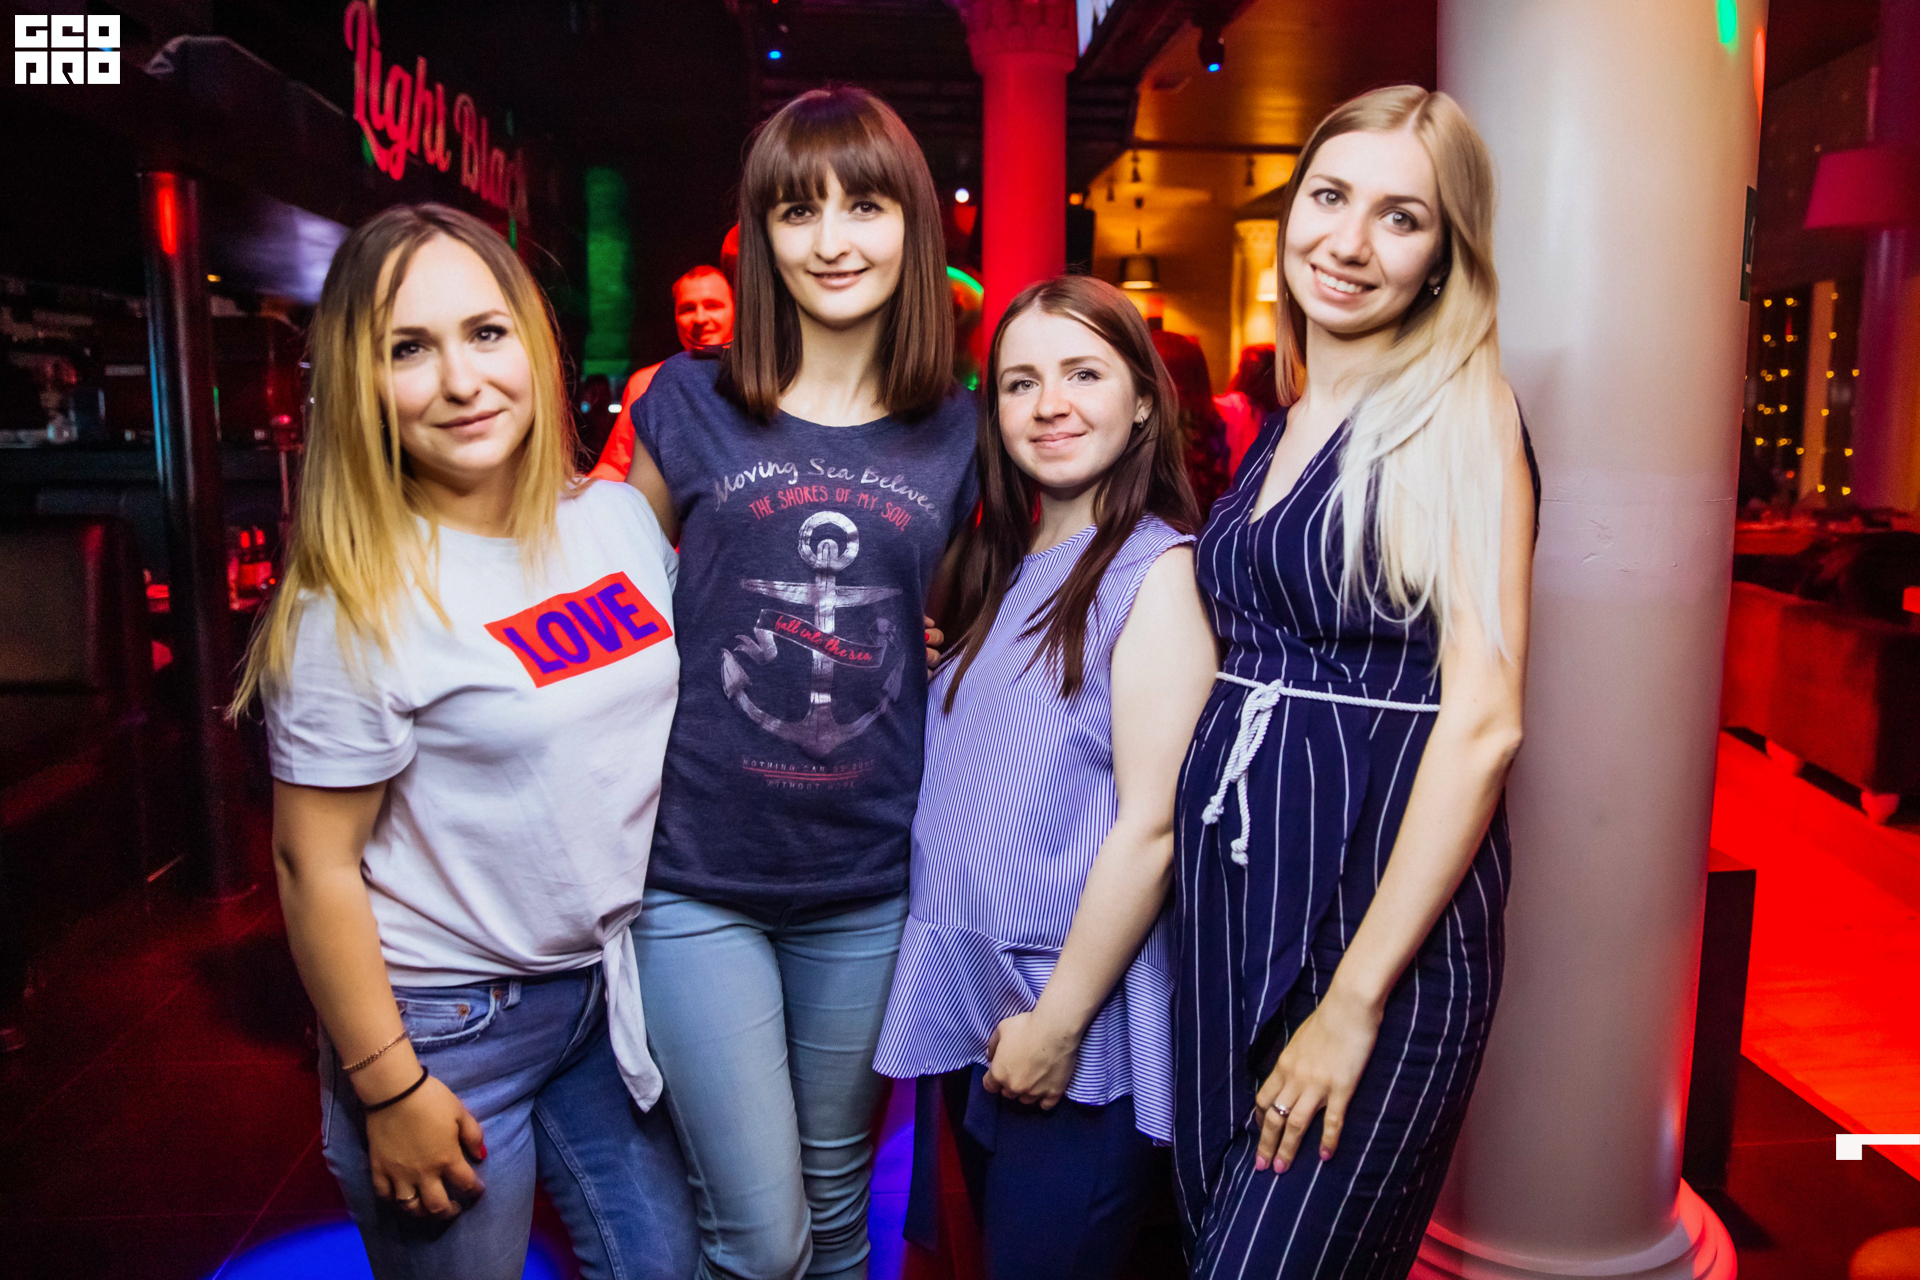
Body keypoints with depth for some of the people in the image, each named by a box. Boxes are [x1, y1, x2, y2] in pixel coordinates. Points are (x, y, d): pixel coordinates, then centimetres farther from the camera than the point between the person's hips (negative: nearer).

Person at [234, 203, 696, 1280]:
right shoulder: (358, 601, -18)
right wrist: (387, 1088, -11)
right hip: (449, 1023, -5)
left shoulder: (620, 516, -2)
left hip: (612, 984, 5)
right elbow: (316, 864, -14)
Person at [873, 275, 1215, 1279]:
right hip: (968, 1007, 7)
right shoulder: (999, 572, 9)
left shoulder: (1160, 568, -14)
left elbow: (1151, 823, -18)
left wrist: (1058, 1022, -15)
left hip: (1080, 1019, -7)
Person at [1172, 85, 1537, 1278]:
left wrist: (1356, 1000, -17)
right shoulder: (1286, 425, 11)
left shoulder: (1458, 409, -9)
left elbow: (1484, 719, -16)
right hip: (1233, 900, 6)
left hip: (1382, 920, -6)